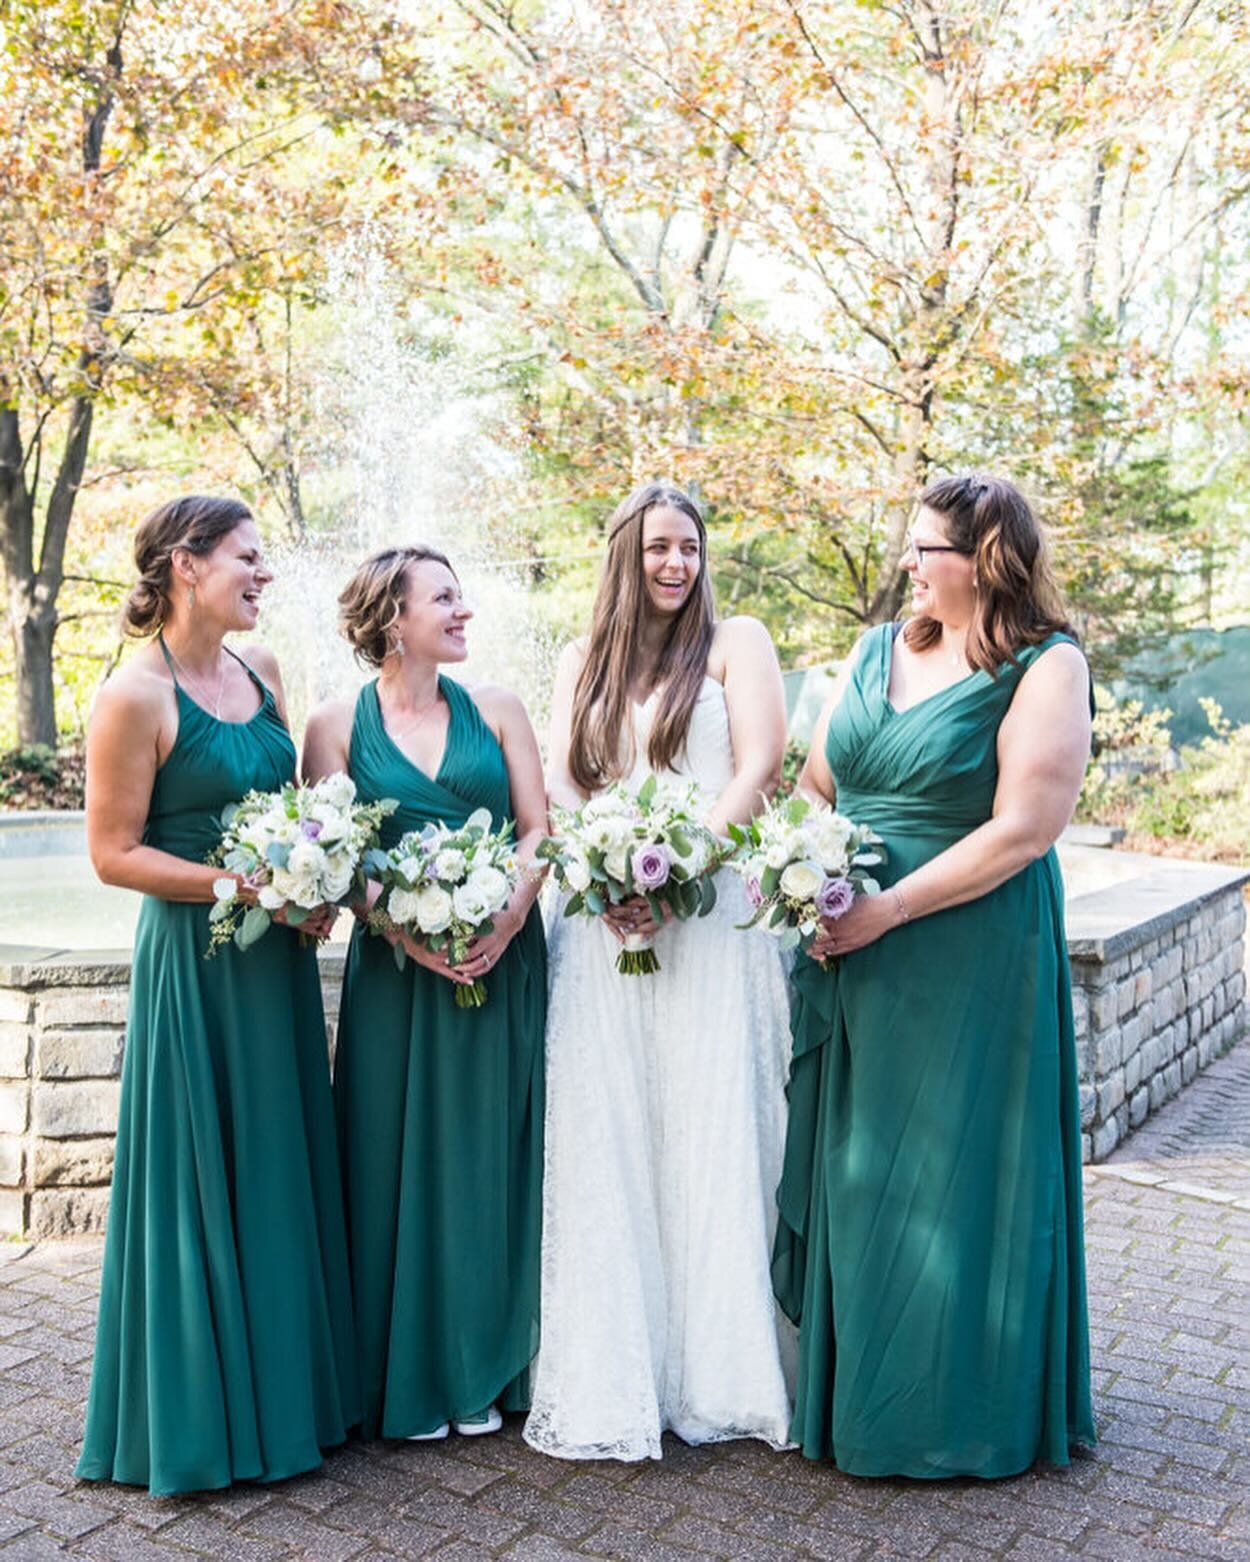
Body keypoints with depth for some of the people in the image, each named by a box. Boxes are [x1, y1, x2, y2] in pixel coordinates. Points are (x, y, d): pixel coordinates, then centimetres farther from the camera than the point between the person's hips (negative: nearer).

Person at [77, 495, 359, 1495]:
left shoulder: (261, 670, 7)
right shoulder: (136, 695, -14)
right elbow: (113, 852, -13)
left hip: (278, 955, 7)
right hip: (196, 960, -7)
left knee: (285, 1165, 15)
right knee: (207, 1177, 4)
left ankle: (289, 1386, 33)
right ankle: (204, 1416, 24)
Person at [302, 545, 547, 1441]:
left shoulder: (496, 711, 7)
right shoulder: (338, 727, 2)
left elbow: (540, 828, 3)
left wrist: (509, 913, -14)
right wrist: (408, 928, -18)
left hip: (504, 959, 2)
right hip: (396, 968, -1)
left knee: (491, 1157, 7)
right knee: (401, 1160, 4)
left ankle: (485, 1367, 23)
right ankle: (408, 1377, 20)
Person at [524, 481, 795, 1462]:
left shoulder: (736, 641, 7)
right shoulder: (583, 661, 17)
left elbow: (759, 767, -4)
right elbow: (561, 786, 9)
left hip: (711, 913, -3)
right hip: (603, 922, 3)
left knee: (711, 1131, -2)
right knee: (603, 1137, 1)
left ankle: (716, 1365, 12)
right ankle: (611, 1377, 12)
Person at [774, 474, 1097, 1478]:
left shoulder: (1045, 667, -9)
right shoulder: (878, 651, 9)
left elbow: (1023, 829, -18)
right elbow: (816, 785, 13)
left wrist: (889, 910, -20)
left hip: (968, 958, -6)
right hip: (849, 952, 6)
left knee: (949, 1177, 5)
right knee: (846, 1167, 14)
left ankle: (952, 1413, 26)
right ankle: (849, 1387, 33)